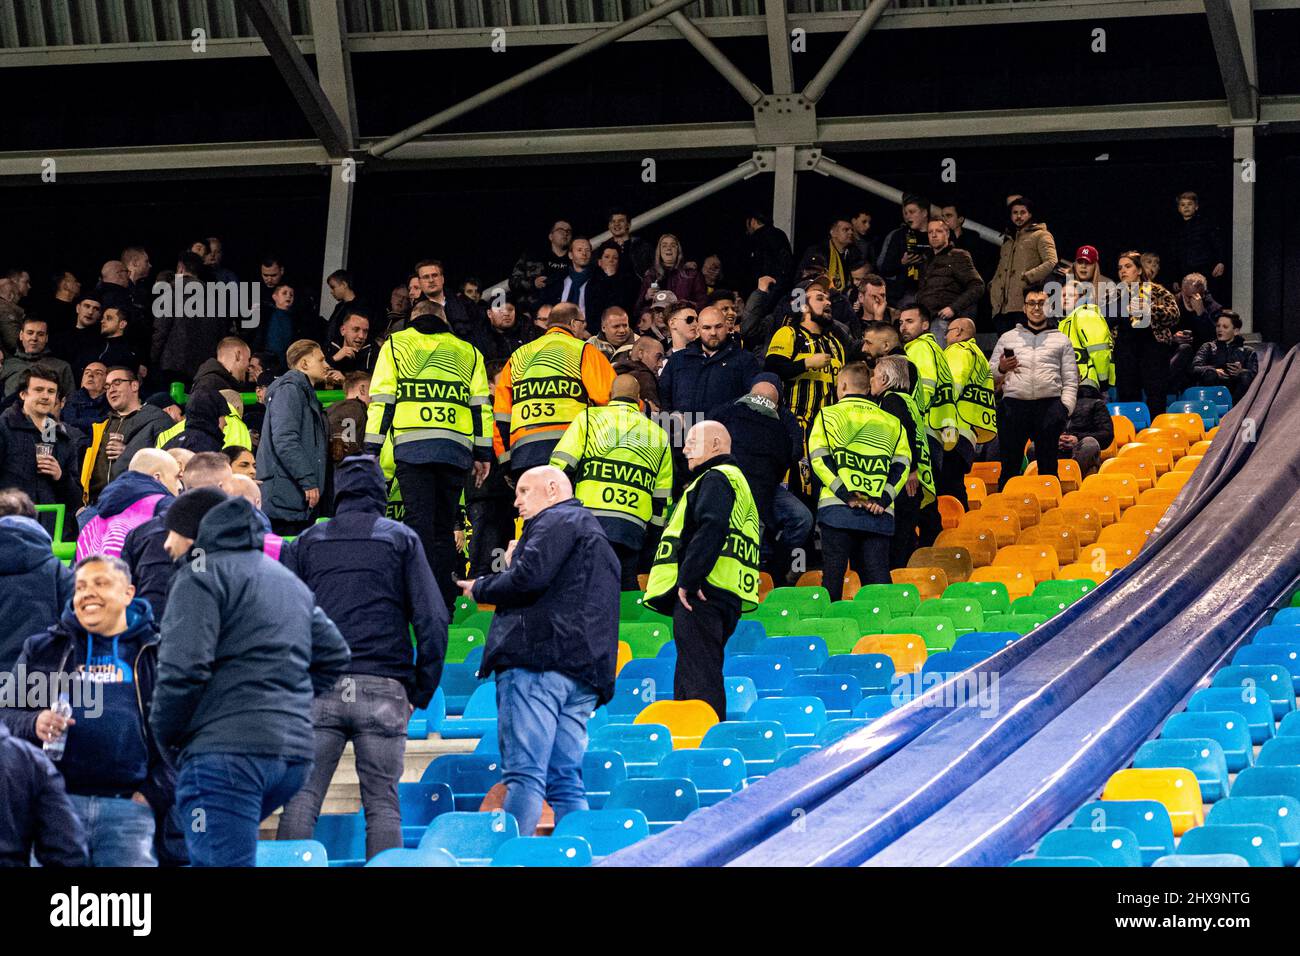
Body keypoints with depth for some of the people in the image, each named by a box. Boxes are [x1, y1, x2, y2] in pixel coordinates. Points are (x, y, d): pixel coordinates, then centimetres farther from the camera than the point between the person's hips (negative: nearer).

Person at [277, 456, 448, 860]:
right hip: (383, 690, -1)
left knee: (302, 798, 0)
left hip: (318, 690, 1)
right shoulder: (402, 539, 8)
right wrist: (421, 691, 6)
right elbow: (432, 620, 1)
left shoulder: (307, 542, 13)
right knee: (383, 804, 1)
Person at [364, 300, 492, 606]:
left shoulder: (395, 344, 14)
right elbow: (481, 405, 14)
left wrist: (371, 450, 5)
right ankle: (445, 601, 3)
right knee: (444, 526, 8)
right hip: (456, 449, 2)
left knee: (420, 521, -7)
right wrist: (483, 454, 14)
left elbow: (381, 400, 6)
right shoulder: (467, 352, 21)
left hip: (412, 445, -2)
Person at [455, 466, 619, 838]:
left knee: (524, 775, -16)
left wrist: (481, 588, 3)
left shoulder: (558, 520, 1)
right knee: (566, 782, 5)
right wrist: (515, 566, 22)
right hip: (584, 672, 9)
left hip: (537, 659, -9)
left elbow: (528, 580, -13)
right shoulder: (596, 535, 32)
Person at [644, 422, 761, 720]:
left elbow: (710, 530, -20)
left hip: (699, 594, -11)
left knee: (698, 677, -15)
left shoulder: (715, 479, -4)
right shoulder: (734, 480, 29)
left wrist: (687, 579, -22)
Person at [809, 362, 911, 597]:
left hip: (838, 508, -2)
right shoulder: (891, 421, 18)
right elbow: (902, 464, 7)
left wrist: (845, 494, -9)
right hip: (880, 514, 2)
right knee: (878, 578, 2)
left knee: (833, 576, -1)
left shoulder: (829, 414, 9)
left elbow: (819, 457, -3)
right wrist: (883, 498, -2)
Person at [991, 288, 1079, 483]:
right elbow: (991, 375, 15)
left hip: (1049, 405, 0)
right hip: (1014, 403, 0)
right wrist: (1001, 369, -7)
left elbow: (1070, 380, 12)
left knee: (1048, 466, -2)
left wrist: (1065, 408, -3)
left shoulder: (1061, 341, 18)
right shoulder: (1008, 338, 20)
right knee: (1010, 465, -4)